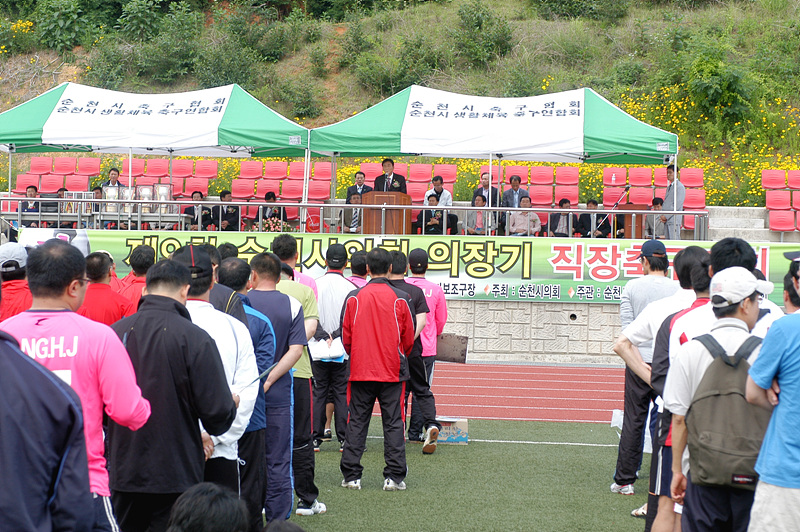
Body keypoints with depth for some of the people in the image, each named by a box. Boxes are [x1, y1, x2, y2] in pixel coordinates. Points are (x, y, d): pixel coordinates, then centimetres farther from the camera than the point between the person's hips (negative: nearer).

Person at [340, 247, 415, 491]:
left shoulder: (354, 298, -2)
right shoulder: (401, 298, -5)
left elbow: (346, 337, 4)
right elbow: (409, 338, 2)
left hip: (360, 370, 1)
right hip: (393, 371, -1)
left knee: (356, 422, 7)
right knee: (393, 423, 4)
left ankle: (351, 475, 9)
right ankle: (394, 476, 3)